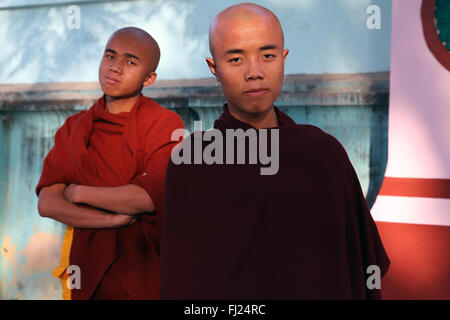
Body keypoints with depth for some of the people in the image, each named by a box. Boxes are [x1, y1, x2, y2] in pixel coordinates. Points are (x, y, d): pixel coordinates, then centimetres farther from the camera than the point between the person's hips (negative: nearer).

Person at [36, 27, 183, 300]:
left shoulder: (164, 124, -6)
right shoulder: (74, 128, 7)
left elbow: (152, 196, -20)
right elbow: (47, 203, -3)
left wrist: (79, 193, -9)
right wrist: (114, 219, -17)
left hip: (144, 269, -3)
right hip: (88, 271, 3)